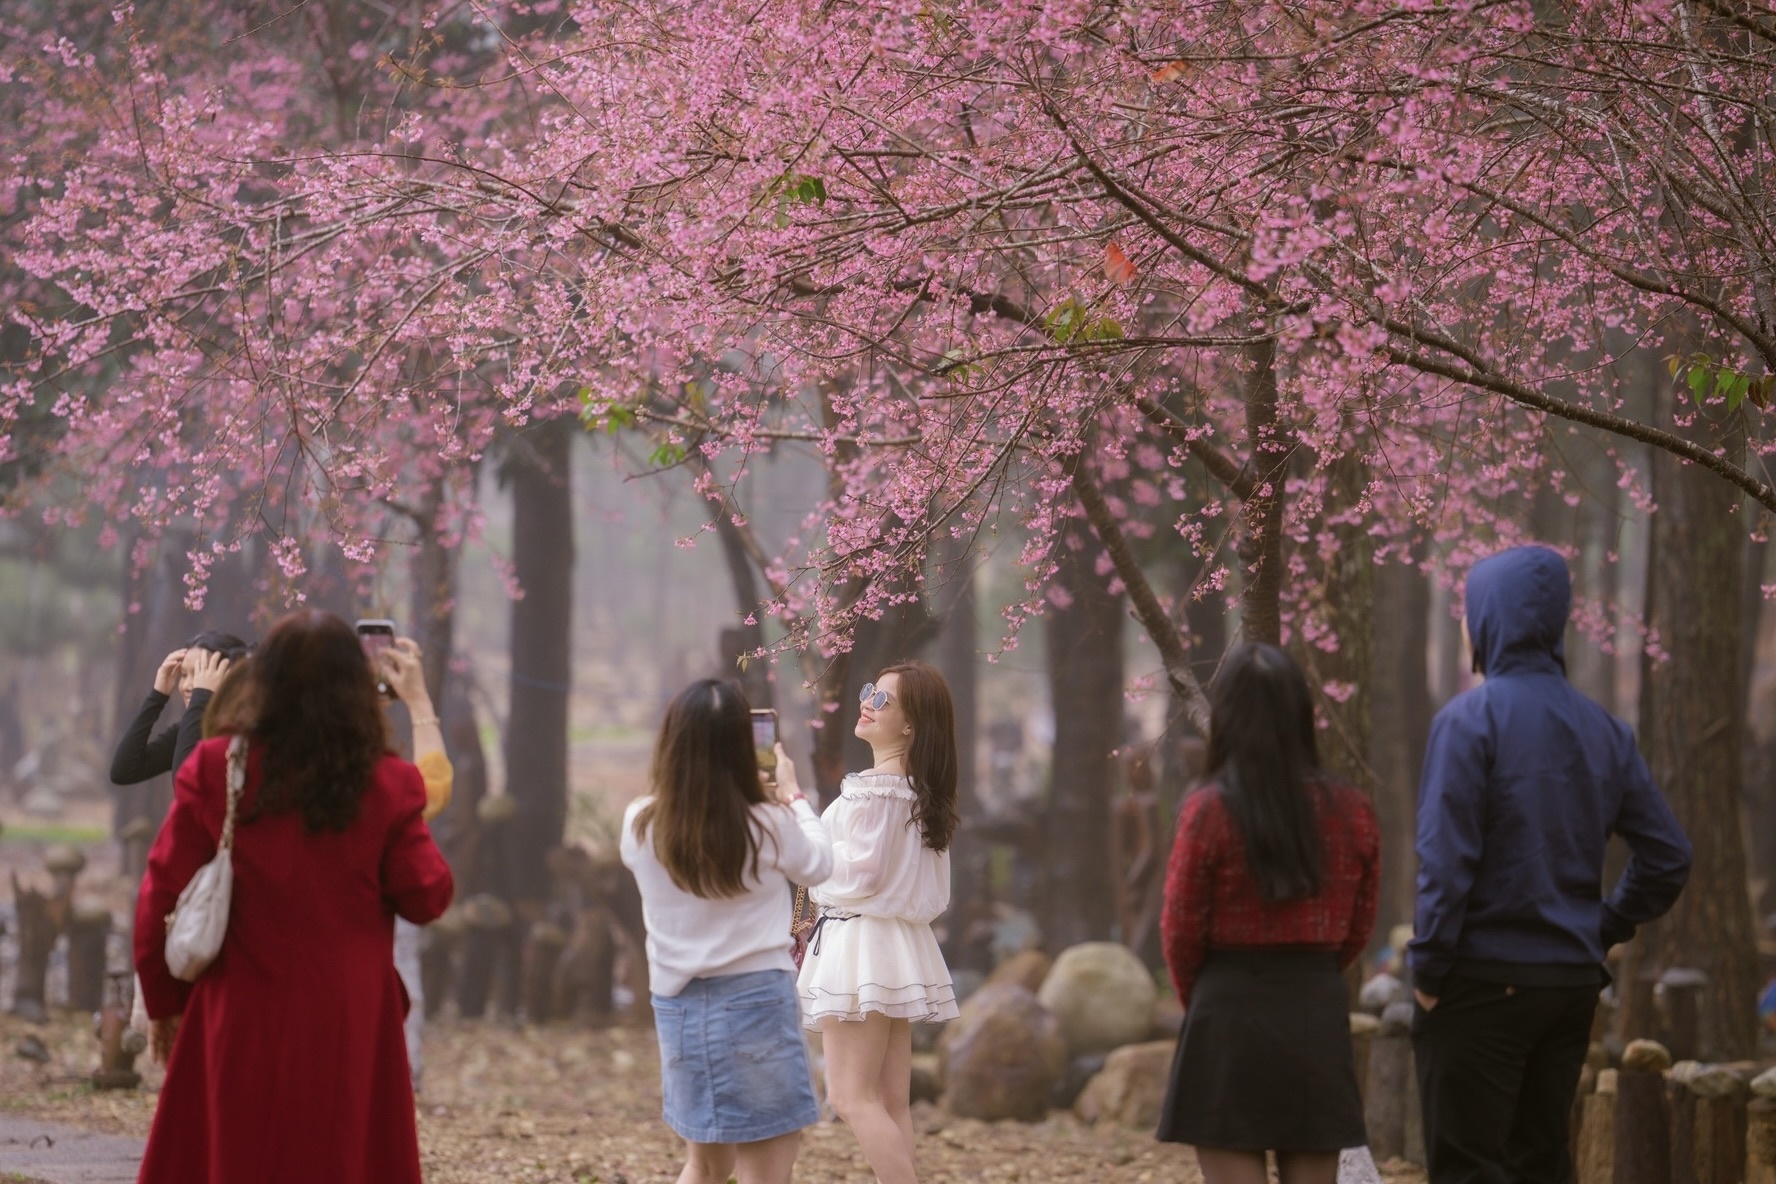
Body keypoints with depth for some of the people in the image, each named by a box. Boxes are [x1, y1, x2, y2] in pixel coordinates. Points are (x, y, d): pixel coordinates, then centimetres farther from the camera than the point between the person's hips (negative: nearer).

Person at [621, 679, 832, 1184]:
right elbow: (818, 864, 8)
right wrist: (792, 794, 21)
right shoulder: (769, 826, -13)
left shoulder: (640, 826, -5)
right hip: (753, 1000, -5)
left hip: (679, 1005, 5)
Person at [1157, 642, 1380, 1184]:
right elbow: (1358, 928, 9)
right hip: (1319, 1018, 4)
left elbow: (1182, 932, -3)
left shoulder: (1210, 810, -10)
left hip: (1230, 1017, -4)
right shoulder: (1350, 810, 2)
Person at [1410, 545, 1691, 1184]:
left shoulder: (1470, 719, -11)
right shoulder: (1603, 731, 7)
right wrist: (1602, 931, 14)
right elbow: (1667, 856, 8)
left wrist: (1427, 965, -9)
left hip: (1483, 984, -6)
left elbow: (1446, 859, -16)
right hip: (1573, 982, 6)